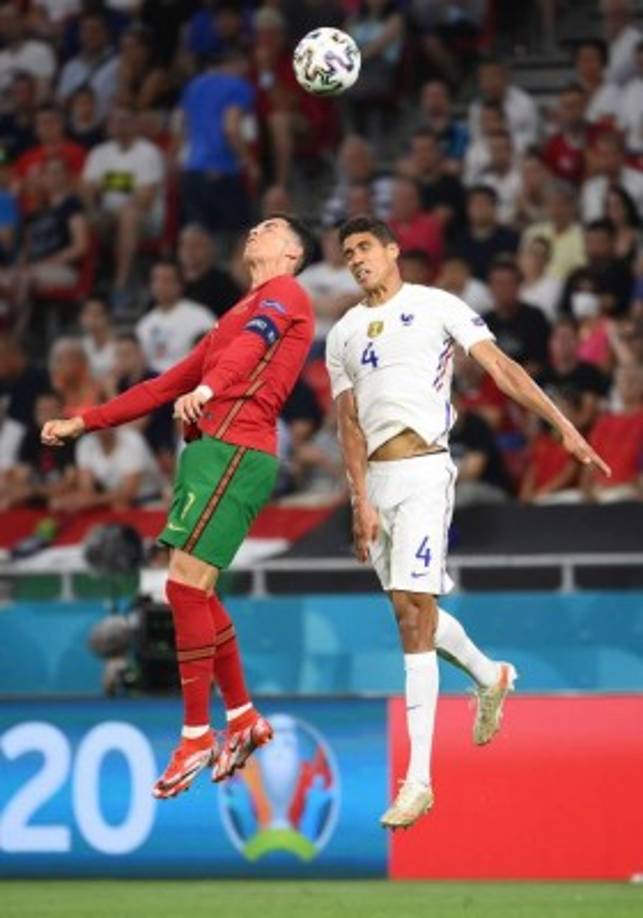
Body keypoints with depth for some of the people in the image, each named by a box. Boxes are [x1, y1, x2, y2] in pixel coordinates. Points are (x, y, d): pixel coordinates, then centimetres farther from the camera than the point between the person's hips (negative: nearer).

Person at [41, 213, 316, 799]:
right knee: (196, 593, 8)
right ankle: (244, 719, 17)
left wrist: (207, 389, -41)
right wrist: (83, 423, 29)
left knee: (187, 585, -14)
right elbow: (168, 386, 32)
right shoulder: (237, 317, 30)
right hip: (210, 450, 9)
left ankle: (197, 736, -10)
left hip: (234, 451, -9)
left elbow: (254, 342, -21)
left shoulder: (285, 294, 2)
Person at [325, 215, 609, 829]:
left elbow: (501, 368, -2)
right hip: (372, 478, 6)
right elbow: (349, 422, 11)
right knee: (412, 609, 10)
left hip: (422, 470, -6)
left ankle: (419, 779, -17)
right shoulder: (344, 335, 17)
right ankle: (490, 677, 42)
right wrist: (361, 501, -1)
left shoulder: (436, 306, 4)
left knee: (412, 607, -15)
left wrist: (565, 427, -10)